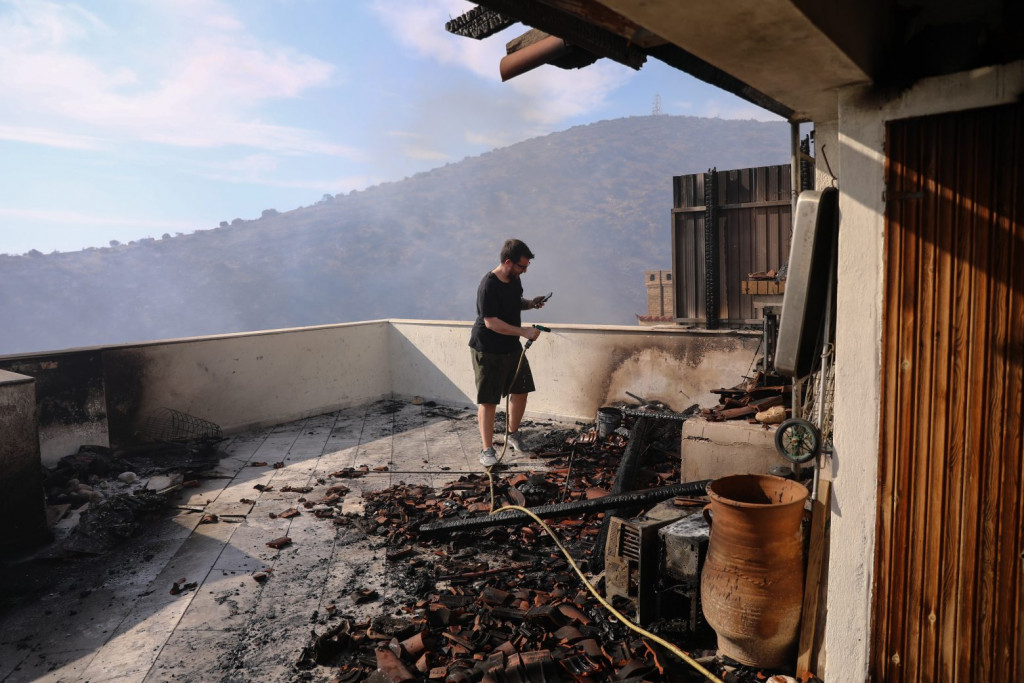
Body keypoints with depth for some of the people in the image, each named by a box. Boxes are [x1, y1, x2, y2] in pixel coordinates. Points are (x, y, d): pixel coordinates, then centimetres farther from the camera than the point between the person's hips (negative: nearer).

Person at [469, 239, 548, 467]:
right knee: (488, 401, -2)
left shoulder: (514, 279, 3)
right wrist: (525, 332, -27)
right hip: (488, 351, -8)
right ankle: (487, 449, 8)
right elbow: (491, 322, -27)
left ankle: (512, 434, 35)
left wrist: (530, 303, 0)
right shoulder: (488, 286, -24)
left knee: (521, 391, 15)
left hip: (512, 347, 9)